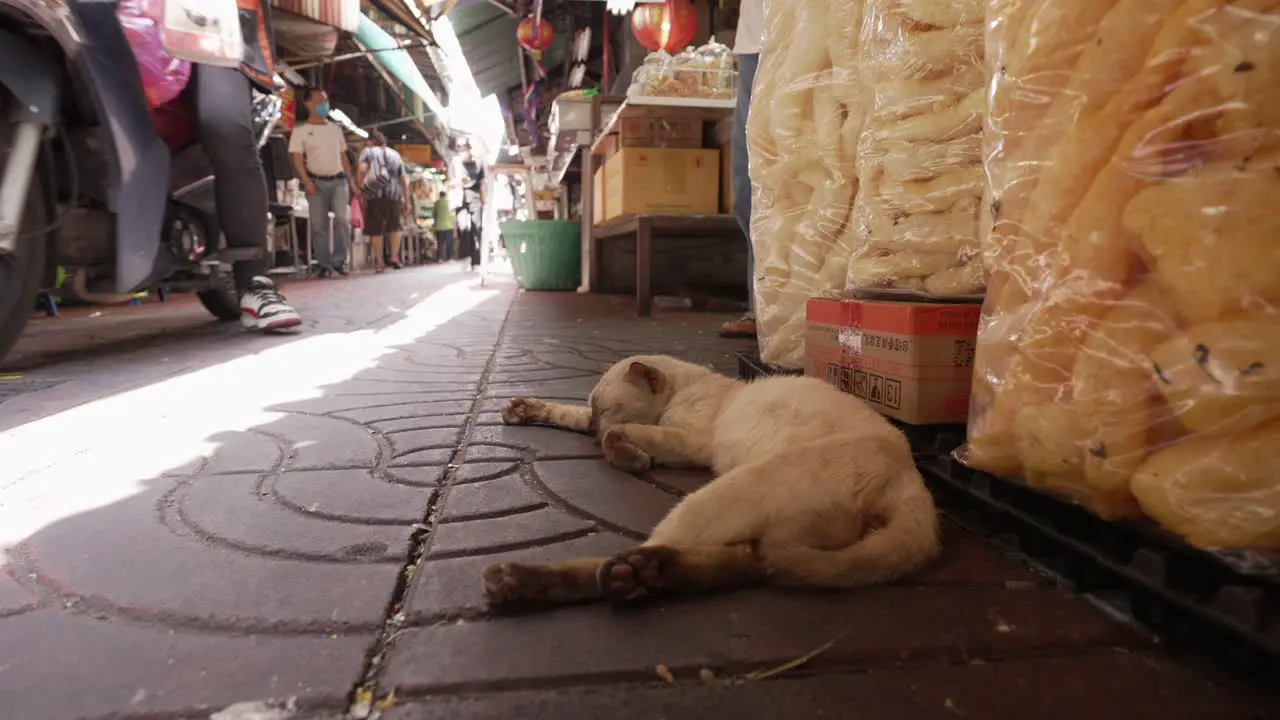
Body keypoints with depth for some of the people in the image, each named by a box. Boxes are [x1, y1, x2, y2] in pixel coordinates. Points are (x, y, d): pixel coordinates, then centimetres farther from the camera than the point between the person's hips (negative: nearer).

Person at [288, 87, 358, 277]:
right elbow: (297, 159, -4)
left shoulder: (335, 128, 15)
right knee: (319, 225, -1)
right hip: (317, 182, -2)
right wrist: (306, 182, -16)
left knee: (343, 219, -13)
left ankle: (339, 259, -1)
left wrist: (351, 179, 10)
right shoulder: (301, 131, 2)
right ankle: (325, 264, 5)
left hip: (338, 180, 2)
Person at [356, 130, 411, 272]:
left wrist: (361, 188, -3)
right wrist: (407, 201, 16)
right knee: (394, 227, 18)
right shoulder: (395, 154, 21)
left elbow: (362, 169, -9)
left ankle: (379, 263, 2)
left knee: (375, 230, 3)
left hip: (374, 193, -2)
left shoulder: (367, 151, 12)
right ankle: (394, 256, 4)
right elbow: (404, 180, 15)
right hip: (393, 194, 2)